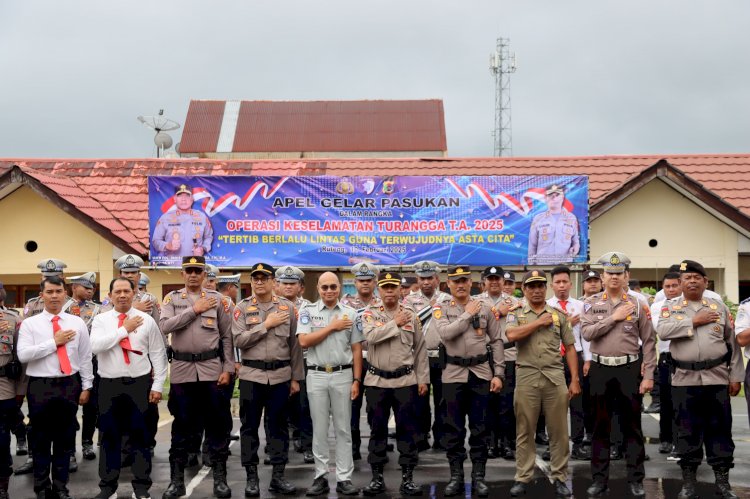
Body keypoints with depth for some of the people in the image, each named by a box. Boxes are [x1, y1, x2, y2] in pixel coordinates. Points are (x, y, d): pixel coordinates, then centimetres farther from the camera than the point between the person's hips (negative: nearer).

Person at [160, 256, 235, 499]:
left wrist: (227, 368, -2)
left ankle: (220, 478, 14)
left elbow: (227, 336, 4)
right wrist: (194, 309, -14)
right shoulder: (172, 298, 5)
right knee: (182, 424, 7)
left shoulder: (217, 299, 4)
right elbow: (165, 326, -12)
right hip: (182, 369, 0)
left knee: (217, 423, 4)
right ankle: (176, 479, 16)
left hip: (212, 368, 0)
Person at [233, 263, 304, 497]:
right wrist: (267, 324, -14)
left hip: (281, 375, 1)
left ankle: (278, 476, 17)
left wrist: (296, 377, 4)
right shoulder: (242, 307, 1)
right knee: (250, 426, 5)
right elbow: (239, 340, -11)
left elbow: (295, 344, 5)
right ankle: (251, 477, 15)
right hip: (251, 375, -1)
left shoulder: (287, 307, 3)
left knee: (278, 425, 7)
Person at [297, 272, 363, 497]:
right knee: (319, 428, 6)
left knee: (343, 429, 4)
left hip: (343, 375, 1)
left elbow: (356, 349, 4)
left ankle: (344, 478, 10)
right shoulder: (308, 311, 2)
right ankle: (321, 477, 14)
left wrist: (357, 380, -2)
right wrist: (332, 327, -11)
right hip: (316, 375, 0)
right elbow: (303, 341, -10)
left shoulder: (351, 313, 4)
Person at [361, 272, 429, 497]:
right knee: (377, 429, 6)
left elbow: (420, 349, 7)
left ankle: (407, 477, 11)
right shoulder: (370, 313, 1)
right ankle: (377, 477, 15)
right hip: (377, 381, 0)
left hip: (405, 380, 1)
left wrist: (422, 379, 4)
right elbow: (371, 336, -20)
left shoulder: (411, 314, 5)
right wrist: (395, 323, -16)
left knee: (407, 428, 3)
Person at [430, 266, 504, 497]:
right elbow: (445, 333, -18)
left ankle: (478, 476, 14)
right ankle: (456, 476, 14)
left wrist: (498, 374, -1)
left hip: (481, 373, 1)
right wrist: (468, 314, -12)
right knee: (454, 427, 5)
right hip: (453, 374, -1)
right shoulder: (441, 308, 1)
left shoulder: (485, 308, 5)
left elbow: (496, 342, 6)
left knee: (479, 427, 5)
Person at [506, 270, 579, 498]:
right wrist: (540, 322, -10)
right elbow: (511, 335, -16)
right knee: (525, 431, 6)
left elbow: (570, 348, 9)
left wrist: (575, 380, 2)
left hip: (555, 377, 1)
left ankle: (559, 478, 15)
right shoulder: (516, 314, 5)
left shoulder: (559, 314, 9)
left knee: (559, 431, 4)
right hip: (526, 378, -1)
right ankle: (522, 478, 14)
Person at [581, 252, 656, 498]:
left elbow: (649, 342, 1)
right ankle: (599, 478, 16)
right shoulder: (591, 304, 4)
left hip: (629, 370, -1)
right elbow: (587, 333, -11)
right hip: (600, 370, 1)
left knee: (632, 426, 4)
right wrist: (613, 318, -14)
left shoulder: (637, 305, 1)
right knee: (600, 426, 7)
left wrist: (648, 376, -5)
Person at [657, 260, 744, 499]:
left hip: (717, 378, 1)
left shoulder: (719, 307, 8)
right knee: (687, 430, 5)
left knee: (719, 429, 5)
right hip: (685, 379, -1)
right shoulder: (670, 307, 6)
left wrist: (735, 376, 3)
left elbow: (732, 343, 8)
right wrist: (694, 321, -12)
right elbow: (663, 331, -13)